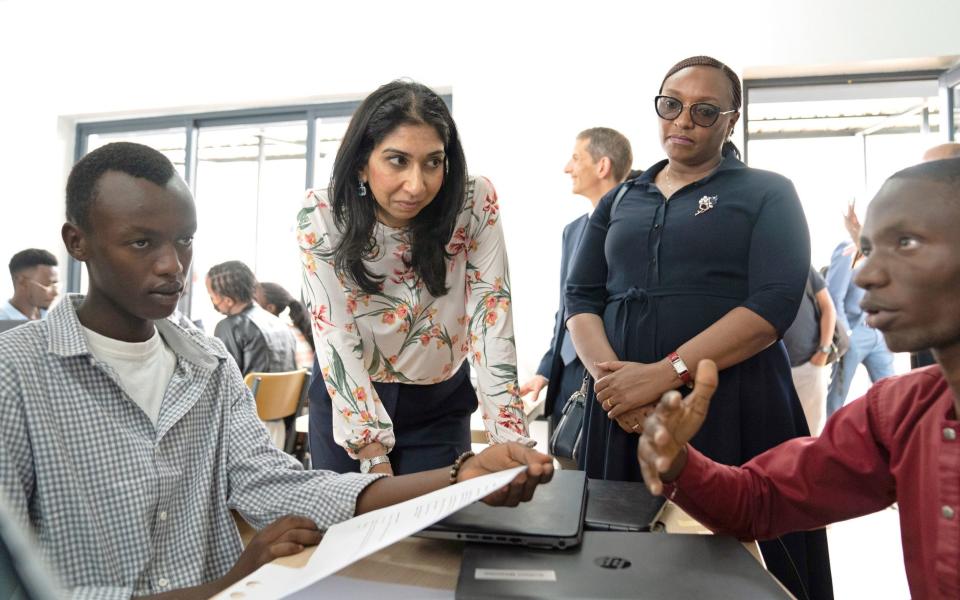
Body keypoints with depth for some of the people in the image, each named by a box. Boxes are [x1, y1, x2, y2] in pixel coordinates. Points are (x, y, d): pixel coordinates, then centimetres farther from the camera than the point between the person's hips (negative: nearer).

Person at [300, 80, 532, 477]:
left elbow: (490, 314, -20)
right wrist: (374, 459, -24)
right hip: (346, 401, 1)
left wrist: (511, 441, -28)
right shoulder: (323, 217, -19)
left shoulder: (475, 203, -19)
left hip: (439, 404, 0)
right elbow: (335, 338, -20)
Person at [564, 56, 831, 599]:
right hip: (625, 410, 4)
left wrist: (665, 373, -19)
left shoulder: (768, 194, 4)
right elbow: (582, 299, 7)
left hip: (734, 406, -3)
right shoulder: (619, 202, 15)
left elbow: (774, 305, -10)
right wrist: (610, 375, -12)